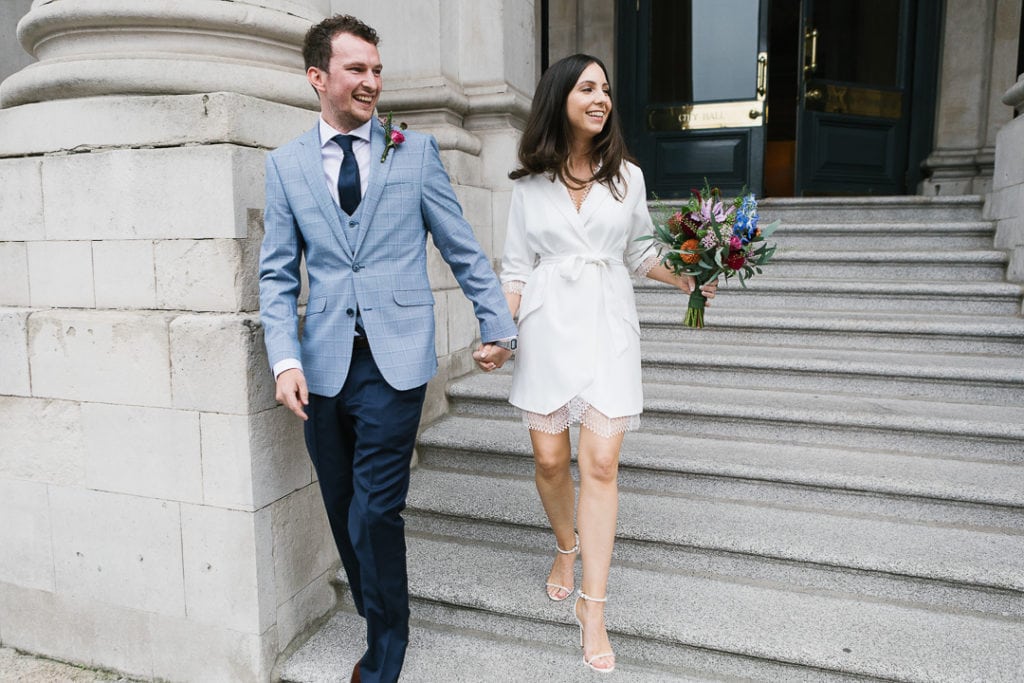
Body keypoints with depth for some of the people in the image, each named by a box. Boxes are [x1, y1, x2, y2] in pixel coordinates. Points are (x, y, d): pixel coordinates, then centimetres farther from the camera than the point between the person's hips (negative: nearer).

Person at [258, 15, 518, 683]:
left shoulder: (416, 151, 4)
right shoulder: (286, 164, 8)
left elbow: (463, 250, 7)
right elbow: (277, 275, 6)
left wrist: (499, 326, 8)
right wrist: (286, 359, -5)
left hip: (395, 361, -3)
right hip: (324, 367, 3)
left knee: (374, 511, -4)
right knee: (344, 512, 11)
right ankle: (381, 620, 34)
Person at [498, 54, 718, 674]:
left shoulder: (627, 176, 7)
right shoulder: (529, 184, 5)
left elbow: (639, 252, 14)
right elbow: (517, 267, 6)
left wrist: (687, 278, -3)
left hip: (608, 326, 0)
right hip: (549, 326, 1)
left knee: (601, 464, -6)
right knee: (550, 458, 5)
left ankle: (593, 605, 5)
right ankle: (567, 548, 36)